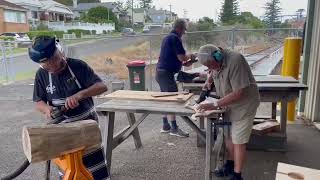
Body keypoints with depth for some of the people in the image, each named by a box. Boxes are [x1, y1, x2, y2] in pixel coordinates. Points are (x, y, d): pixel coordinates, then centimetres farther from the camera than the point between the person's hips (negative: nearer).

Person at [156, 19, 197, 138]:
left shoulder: (168, 37, 18)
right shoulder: (175, 38, -13)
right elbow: (182, 57, -17)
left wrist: (185, 63, 14)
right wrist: (190, 56, 4)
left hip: (160, 72, 10)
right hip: (166, 73, -10)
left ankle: (165, 126, 22)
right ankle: (174, 128, 2)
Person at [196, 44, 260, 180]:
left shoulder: (235, 61, -31)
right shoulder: (216, 61, -7)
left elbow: (239, 93, -31)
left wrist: (215, 105, -31)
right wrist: (209, 80, -2)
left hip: (244, 104, -7)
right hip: (229, 104, 7)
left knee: (238, 141, -1)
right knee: (228, 136, 16)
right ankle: (230, 164, 36)